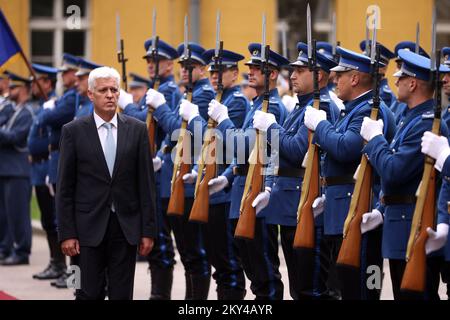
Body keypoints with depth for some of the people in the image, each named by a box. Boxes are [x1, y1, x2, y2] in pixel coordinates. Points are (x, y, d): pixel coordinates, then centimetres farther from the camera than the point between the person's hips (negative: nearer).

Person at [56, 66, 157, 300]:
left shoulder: (136, 129, 5)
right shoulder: (73, 131, 0)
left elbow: (146, 183, 5)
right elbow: (65, 187, 0)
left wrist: (148, 230, 0)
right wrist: (66, 233, -6)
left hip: (126, 226, 2)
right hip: (89, 226, -2)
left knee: (122, 295, 4)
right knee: (90, 294, -1)